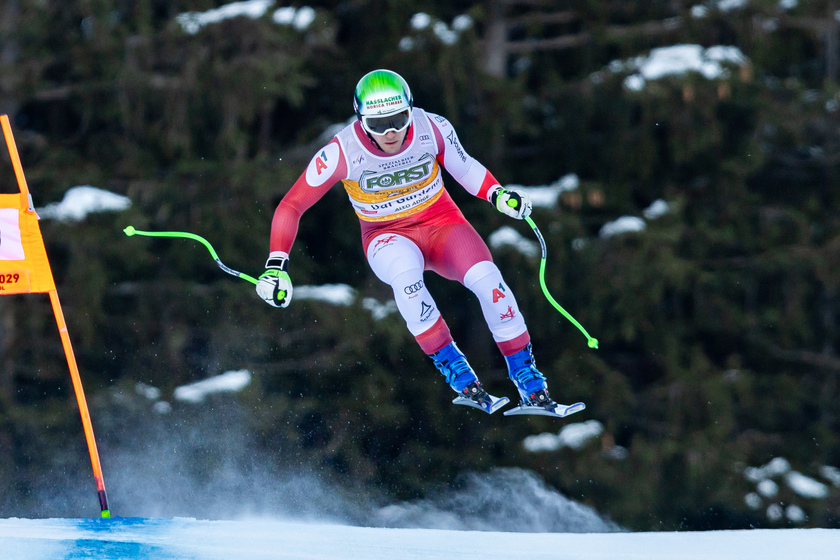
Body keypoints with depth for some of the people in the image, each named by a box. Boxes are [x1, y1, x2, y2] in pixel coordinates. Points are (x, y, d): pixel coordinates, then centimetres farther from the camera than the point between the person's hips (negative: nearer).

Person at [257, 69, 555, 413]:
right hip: (388, 236, -1)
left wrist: (498, 194, -14)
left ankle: (529, 382, -12)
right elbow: (290, 207, -15)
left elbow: (463, 167, 4)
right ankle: (455, 371, -26)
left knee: (486, 279, -27)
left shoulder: (432, 128, -17)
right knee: (405, 273, -38)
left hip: (441, 221, 1)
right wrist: (275, 266, -24)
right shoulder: (342, 153, -22)